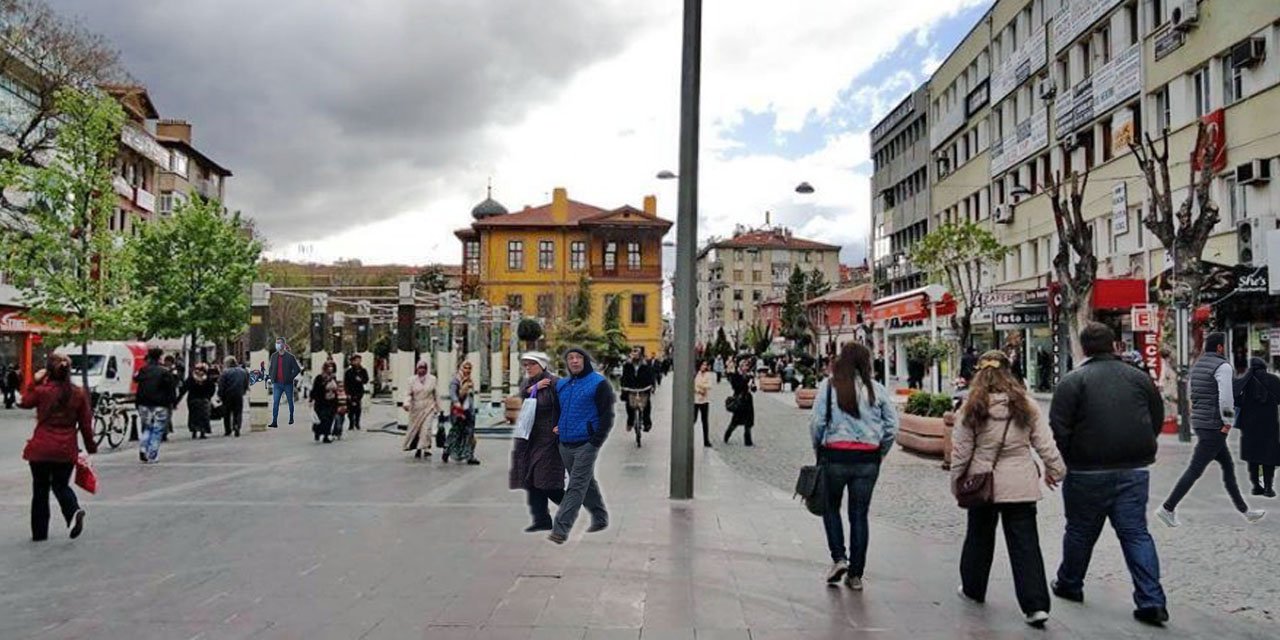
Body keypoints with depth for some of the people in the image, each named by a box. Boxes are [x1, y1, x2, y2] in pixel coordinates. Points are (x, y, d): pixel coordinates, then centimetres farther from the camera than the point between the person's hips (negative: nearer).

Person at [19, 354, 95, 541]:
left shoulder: (41, 391, -9)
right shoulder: (79, 394, -2)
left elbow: (24, 402, 14)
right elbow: (86, 424, 2)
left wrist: (34, 381, 13)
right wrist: (91, 447, 10)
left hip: (41, 449, -2)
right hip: (66, 450, 2)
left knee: (40, 489, 12)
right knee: (61, 485, 17)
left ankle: (39, 532, 19)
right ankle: (74, 511, -12)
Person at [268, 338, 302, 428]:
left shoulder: (290, 357, -5)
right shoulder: (274, 356, 8)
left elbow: (297, 369, -4)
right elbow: (271, 368, 19)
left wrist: (291, 377, -13)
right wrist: (269, 376, 3)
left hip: (288, 384, -2)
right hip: (277, 384, 3)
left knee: (290, 401, 12)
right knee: (275, 402, -8)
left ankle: (291, 418, 31)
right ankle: (274, 422, -11)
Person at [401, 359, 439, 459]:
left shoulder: (432, 379, 2)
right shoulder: (412, 380, 0)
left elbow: (435, 394, 9)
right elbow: (408, 393, -2)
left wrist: (437, 408, 13)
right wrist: (406, 403, -21)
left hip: (428, 407, -1)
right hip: (416, 408, 1)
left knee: (426, 428, -13)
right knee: (415, 428, 7)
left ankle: (426, 449, -8)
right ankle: (418, 449, 23)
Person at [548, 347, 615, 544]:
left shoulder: (599, 383, -7)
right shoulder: (561, 384, 12)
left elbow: (607, 415, -10)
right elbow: (556, 409, 28)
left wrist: (597, 440, -15)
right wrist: (557, 425, 10)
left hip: (586, 444, -7)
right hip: (565, 444, 7)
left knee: (576, 486, -9)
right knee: (587, 483, 16)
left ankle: (560, 529, -12)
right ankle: (600, 519, 31)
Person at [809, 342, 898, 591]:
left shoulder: (828, 386, -4)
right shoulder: (876, 389, 2)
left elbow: (816, 422, -8)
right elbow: (892, 425, 3)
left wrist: (818, 450, 7)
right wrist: (880, 454, 13)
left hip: (835, 456, -2)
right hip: (868, 459, 2)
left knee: (831, 507, 19)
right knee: (859, 514, 10)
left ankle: (839, 558, 6)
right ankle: (855, 574, 15)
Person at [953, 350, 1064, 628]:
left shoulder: (972, 408, -8)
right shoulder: (1026, 406, -2)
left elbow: (960, 451, -5)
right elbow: (1045, 443, 3)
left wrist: (956, 481, 7)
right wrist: (1055, 469, 19)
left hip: (982, 484, -1)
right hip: (1021, 486, 1)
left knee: (979, 536, 17)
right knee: (1025, 543, 4)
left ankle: (973, 589, 33)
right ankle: (1036, 605, -1)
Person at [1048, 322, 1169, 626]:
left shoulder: (1073, 380, -10)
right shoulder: (1138, 377, 5)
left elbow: (1059, 428, -13)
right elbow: (1157, 419, 12)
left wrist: (1066, 461, 1)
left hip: (1088, 472, -3)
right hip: (1134, 470, 3)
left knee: (1081, 531, 12)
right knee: (1136, 533, 8)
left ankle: (1069, 585, 29)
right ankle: (1151, 601, 2)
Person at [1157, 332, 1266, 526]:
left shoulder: (1197, 365, 13)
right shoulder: (1223, 366, -13)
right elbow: (1226, 396, -22)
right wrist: (1228, 422, -13)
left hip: (1199, 423, 9)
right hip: (1214, 426, -9)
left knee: (1228, 465, 16)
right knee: (1195, 470, -7)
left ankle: (1245, 511, 24)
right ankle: (1168, 508, -7)